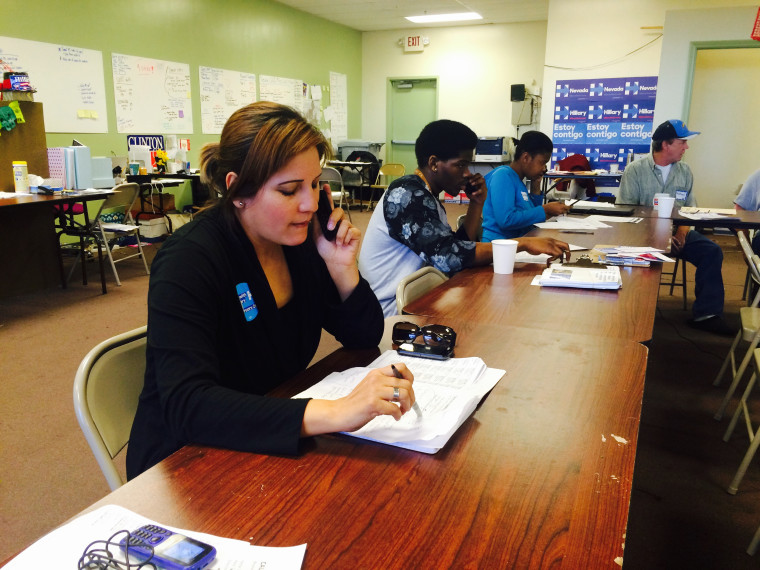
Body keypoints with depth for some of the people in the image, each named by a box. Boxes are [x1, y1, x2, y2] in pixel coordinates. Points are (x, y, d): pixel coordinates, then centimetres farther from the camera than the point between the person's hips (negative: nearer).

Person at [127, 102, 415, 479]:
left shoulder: (301, 239, -2)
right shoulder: (188, 260, -21)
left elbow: (365, 339, 4)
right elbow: (187, 405, -34)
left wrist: (342, 268, -14)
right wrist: (334, 413, -44)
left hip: (277, 445, 6)